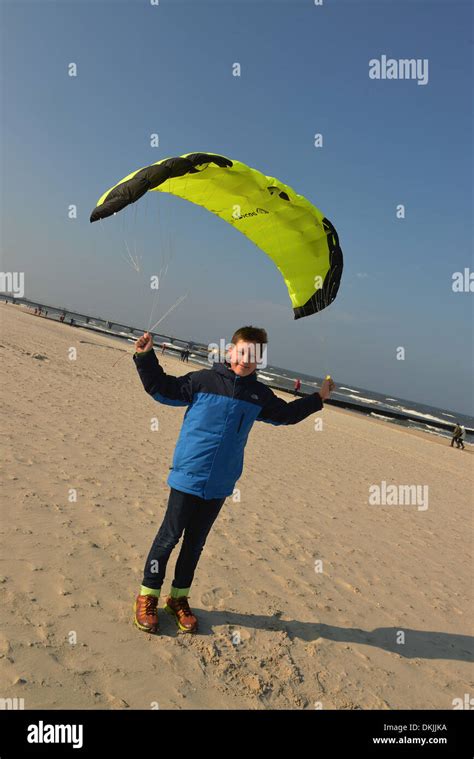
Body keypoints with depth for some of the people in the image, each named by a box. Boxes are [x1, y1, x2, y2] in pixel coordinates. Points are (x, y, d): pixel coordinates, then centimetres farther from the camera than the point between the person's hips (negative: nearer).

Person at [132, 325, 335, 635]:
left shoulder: (260, 394, 6)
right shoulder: (203, 380, -8)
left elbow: (286, 414, 22)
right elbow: (163, 389, -4)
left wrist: (318, 398, 21)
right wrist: (146, 358, -14)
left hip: (220, 483, 4)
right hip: (188, 475, -4)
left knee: (196, 542, 17)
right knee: (170, 536, 6)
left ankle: (179, 597, 34)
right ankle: (148, 596, 24)